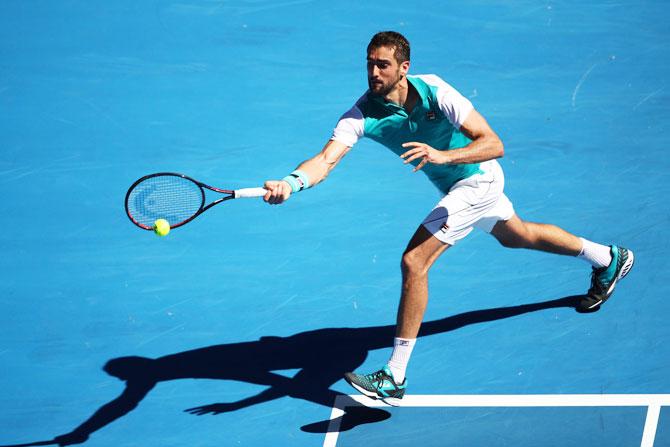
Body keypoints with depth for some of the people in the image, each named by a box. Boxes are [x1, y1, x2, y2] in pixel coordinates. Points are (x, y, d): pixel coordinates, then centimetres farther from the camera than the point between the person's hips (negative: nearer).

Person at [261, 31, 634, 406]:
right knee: (517, 236, 32)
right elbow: (327, 158, -32)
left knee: (414, 261, -20)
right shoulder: (363, 114, -19)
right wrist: (292, 182, -53)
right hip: (454, 186, 8)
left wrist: (443, 155, -50)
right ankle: (609, 258, 58)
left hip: (477, 178, -8)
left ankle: (394, 380, -18)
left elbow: (494, 144, -34)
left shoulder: (436, 93, -31)